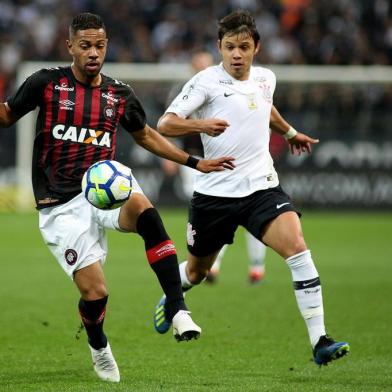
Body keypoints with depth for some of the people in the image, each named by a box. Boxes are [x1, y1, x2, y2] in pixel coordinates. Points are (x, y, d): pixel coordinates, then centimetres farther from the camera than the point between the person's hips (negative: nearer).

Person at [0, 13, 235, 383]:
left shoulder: (120, 95, 6)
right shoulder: (47, 83, -3)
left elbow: (145, 135, 23)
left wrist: (193, 162, 19)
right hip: (61, 205, -2)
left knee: (143, 210, -35)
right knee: (94, 292, -9)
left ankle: (177, 309, -32)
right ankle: (98, 345, 28)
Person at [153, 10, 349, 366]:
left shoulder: (265, 79, 8)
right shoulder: (207, 81, -8)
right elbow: (164, 124, -16)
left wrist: (290, 133, 47)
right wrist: (200, 125, -33)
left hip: (262, 187, 3)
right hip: (215, 191, -2)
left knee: (297, 247, -22)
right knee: (196, 272, 16)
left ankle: (320, 342, -24)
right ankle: (170, 299, 54)